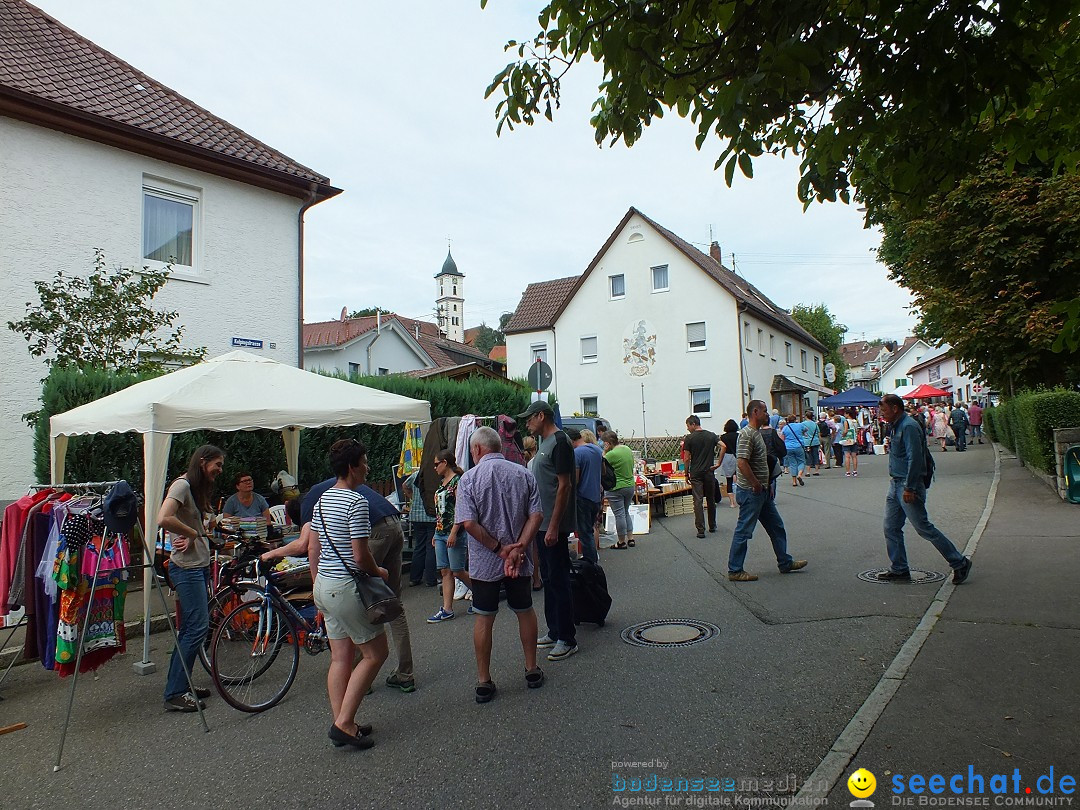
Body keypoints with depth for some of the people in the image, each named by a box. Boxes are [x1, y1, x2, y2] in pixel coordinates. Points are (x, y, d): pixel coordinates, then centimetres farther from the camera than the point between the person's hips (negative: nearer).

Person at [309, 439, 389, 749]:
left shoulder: (323, 499, 10)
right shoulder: (356, 502, -19)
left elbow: (313, 551, 15)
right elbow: (360, 556, -21)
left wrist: (319, 591, 22)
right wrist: (379, 572, -1)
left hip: (324, 584, 9)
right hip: (347, 587, -9)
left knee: (340, 658, 15)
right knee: (375, 653, 3)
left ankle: (341, 724, 21)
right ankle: (344, 723, 3)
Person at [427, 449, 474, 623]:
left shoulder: (457, 481, -12)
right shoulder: (443, 483, 15)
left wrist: (454, 532, -23)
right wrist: (436, 533, 18)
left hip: (454, 532, -9)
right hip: (440, 532, 9)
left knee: (458, 572, -1)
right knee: (445, 572, 7)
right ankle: (447, 610, 10)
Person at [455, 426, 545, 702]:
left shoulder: (469, 478, -9)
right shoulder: (523, 474, -1)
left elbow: (468, 523, -17)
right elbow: (536, 516, -8)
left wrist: (499, 549, -12)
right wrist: (519, 548, -12)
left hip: (484, 563, -2)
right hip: (520, 562, 2)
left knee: (484, 618, 9)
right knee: (525, 611, 18)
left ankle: (483, 681, 17)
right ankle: (532, 671, 29)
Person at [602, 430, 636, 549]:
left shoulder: (611, 454, -20)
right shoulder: (628, 450, 6)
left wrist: (604, 451, -11)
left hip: (616, 488, -8)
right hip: (630, 486, 8)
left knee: (619, 514, 1)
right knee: (626, 512, 19)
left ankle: (622, 542, 10)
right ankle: (630, 538, 21)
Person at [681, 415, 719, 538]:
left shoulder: (689, 438, -5)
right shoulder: (712, 435, 5)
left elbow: (686, 459, -5)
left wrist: (687, 474, 5)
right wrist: (718, 463, -5)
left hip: (695, 473, -3)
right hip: (709, 472, 3)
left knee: (698, 501, -4)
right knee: (711, 500, 16)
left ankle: (701, 530, -9)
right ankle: (712, 526, 26)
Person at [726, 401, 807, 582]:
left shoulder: (757, 433, 14)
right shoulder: (747, 434, -18)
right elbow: (742, 463, -28)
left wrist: (767, 486, 17)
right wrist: (757, 485, -20)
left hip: (762, 491, 10)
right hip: (750, 492, -10)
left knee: (776, 526, 18)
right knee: (744, 531, -2)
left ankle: (785, 563, 30)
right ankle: (734, 571, 7)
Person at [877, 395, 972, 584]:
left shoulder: (908, 427, -17)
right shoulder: (895, 426, 13)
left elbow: (914, 458, -22)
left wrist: (909, 488, -23)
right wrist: (894, 477, 17)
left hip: (908, 486, -10)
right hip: (895, 484, 10)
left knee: (924, 528, -2)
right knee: (891, 528, 9)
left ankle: (959, 563, 11)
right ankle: (898, 569, 17)